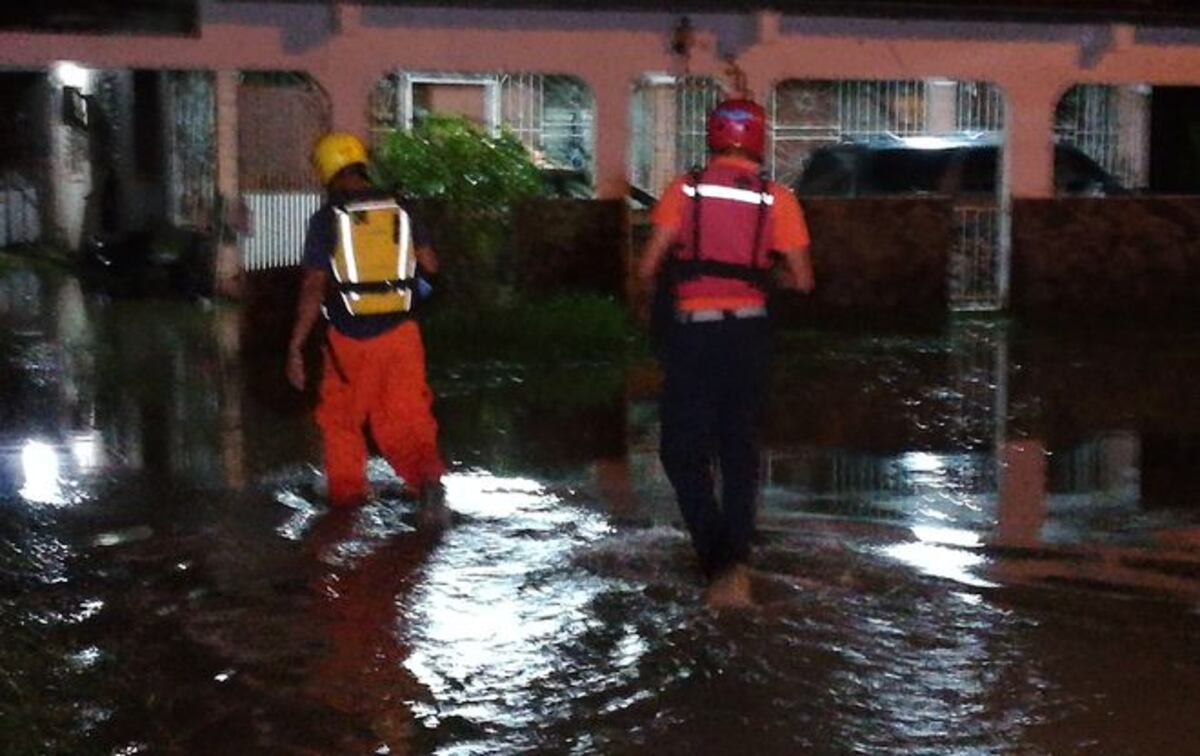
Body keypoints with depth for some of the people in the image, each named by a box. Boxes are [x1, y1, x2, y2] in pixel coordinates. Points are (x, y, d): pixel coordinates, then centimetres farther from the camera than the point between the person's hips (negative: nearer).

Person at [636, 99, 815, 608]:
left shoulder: (685, 190, -4)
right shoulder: (776, 200, -2)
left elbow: (646, 268, -5)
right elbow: (802, 281, 1)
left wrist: (660, 297, 16)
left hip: (692, 332, -2)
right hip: (748, 332, 2)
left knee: (684, 451, 7)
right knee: (739, 452, 14)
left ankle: (719, 560, -8)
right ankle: (735, 565, 10)